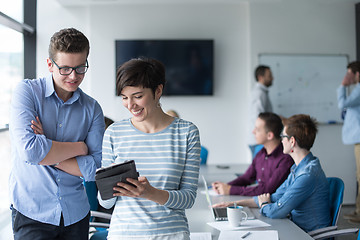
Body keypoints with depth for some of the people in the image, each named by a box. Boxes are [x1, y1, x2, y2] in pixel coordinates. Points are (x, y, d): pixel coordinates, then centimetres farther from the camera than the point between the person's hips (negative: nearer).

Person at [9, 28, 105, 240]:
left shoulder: (92, 109, 2)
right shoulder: (27, 91, -6)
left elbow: (95, 168, -7)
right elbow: (29, 149, -20)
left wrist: (48, 154, -15)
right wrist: (79, 147, -10)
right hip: (32, 212, -3)